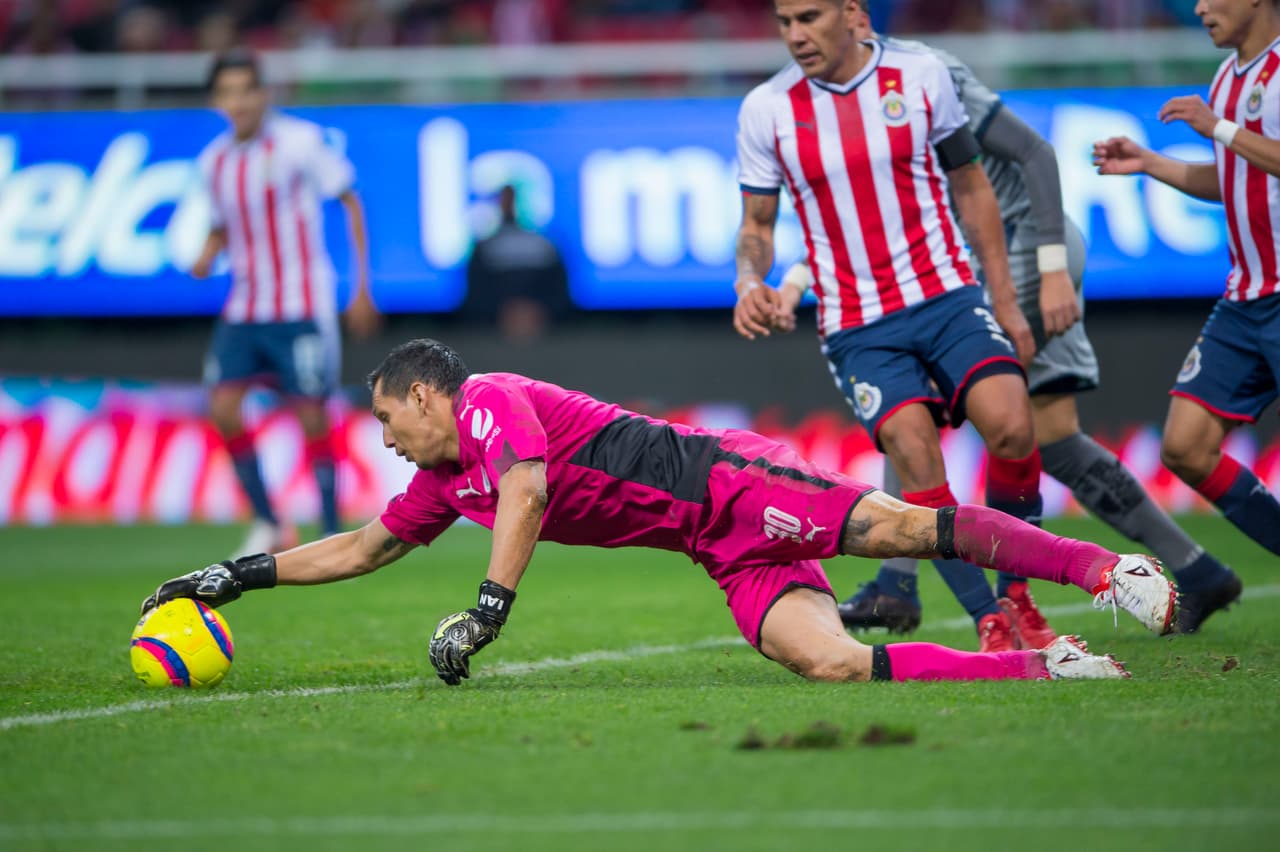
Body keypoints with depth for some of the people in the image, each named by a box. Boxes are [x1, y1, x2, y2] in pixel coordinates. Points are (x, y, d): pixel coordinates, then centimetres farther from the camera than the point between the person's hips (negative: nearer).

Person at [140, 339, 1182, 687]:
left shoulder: (490, 400, -5)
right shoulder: (445, 487, 22)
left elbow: (527, 490, -23)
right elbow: (361, 549, 32)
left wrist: (489, 608, -28)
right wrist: (237, 575, 29)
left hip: (729, 482, -7)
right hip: (732, 557, 7)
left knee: (901, 524, -24)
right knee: (828, 660, -16)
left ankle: (1104, 567, -22)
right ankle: (1047, 666, -19)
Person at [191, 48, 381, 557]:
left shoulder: (299, 142, -8)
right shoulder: (214, 161, 8)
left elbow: (350, 202, -2)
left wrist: (362, 288, -5)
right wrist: (207, 257, -3)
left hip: (302, 306, -5)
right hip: (245, 306, 5)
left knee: (312, 418, -4)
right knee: (223, 409, -8)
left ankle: (333, 539, 7)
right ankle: (268, 524, 7)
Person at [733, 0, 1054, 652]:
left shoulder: (921, 75, 1)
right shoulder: (766, 109, 0)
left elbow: (971, 187, 11)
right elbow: (757, 224, 10)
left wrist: (1006, 303, 10)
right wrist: (750, 285, -13)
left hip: (947, 297, 0)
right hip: (857, 324, 0)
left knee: (1011, 426, -20)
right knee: (913, 453, -19)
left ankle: (1016, 594, 2)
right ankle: (989, 622, -7)